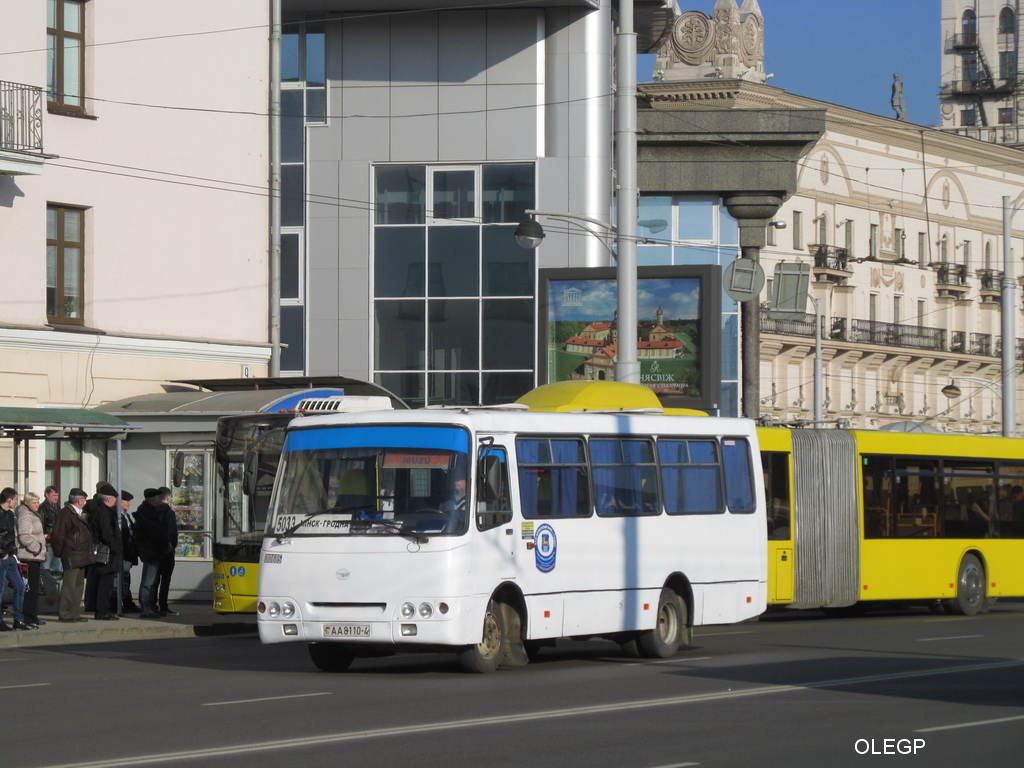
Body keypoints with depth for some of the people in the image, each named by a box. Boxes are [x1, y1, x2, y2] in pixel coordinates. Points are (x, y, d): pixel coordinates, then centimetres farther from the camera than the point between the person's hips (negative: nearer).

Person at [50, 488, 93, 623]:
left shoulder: (81, 513, 17)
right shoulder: (66, 513, -12)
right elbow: (57, 535, -15)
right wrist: (59, 552, -10)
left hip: (81, 556, 10)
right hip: (71, 556, -10)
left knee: (79, 585, 11)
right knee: (70, 585, -8)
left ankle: (74, 613, 16)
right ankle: (64, 614, -5)